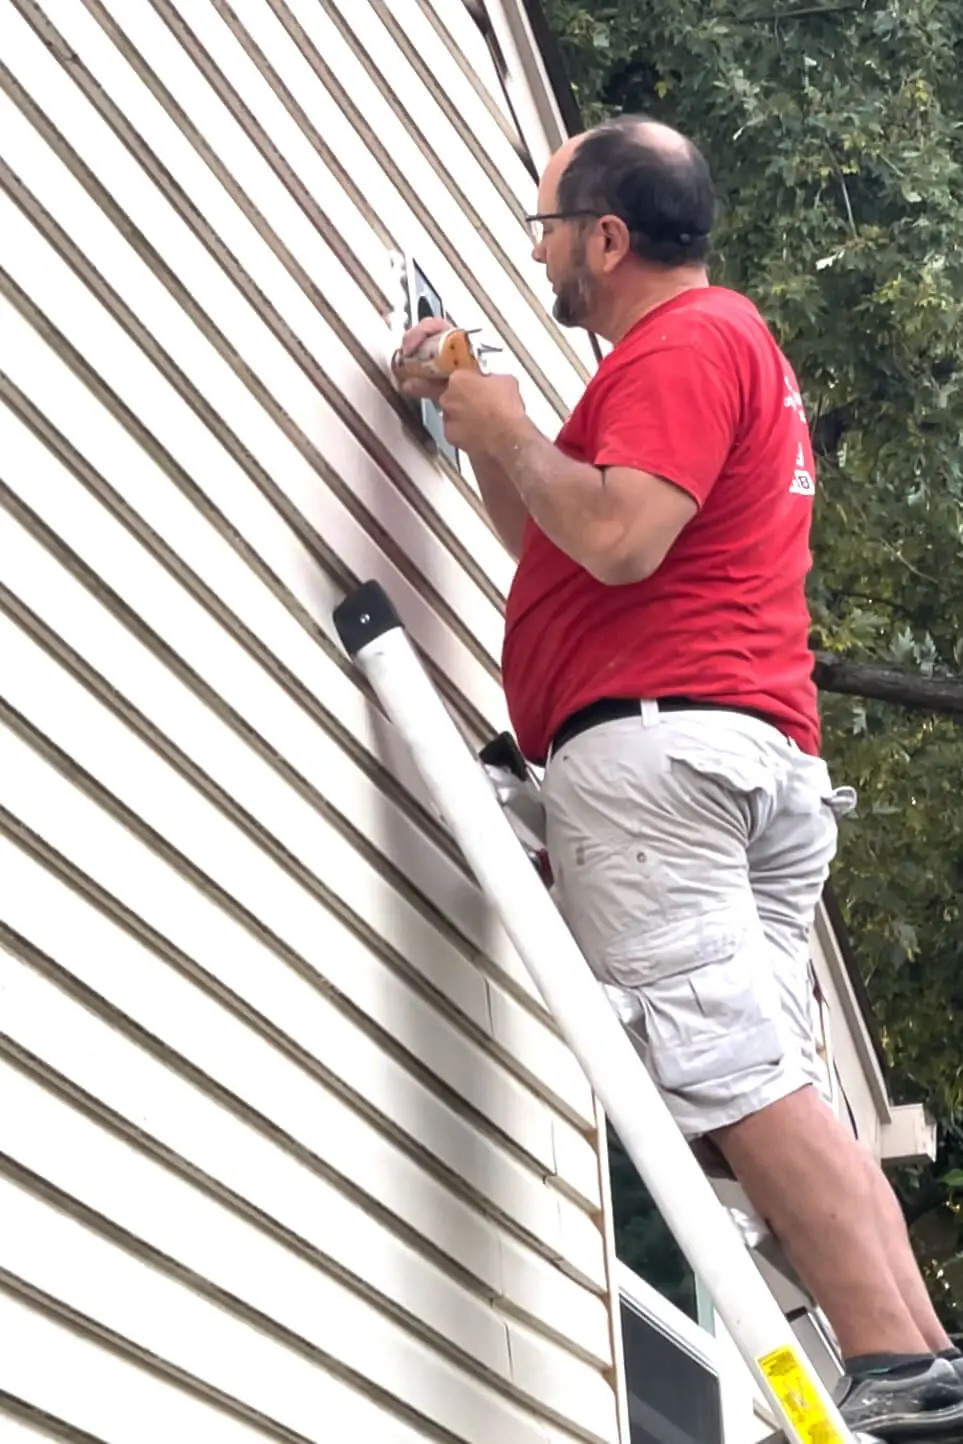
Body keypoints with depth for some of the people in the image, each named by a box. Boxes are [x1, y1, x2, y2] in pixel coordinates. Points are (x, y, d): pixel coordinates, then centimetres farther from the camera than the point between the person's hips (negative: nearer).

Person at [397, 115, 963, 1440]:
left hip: (659, 741, -11)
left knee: (736, 1082, -18)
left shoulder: (683, 344, -3)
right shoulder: (723, 343, 31)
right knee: (770, 1094, 2)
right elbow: (550, 540, 35)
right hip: (771, 757, 11)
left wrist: (508, 432, -5)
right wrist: (478, 421, 24)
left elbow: (618, 539, -19)